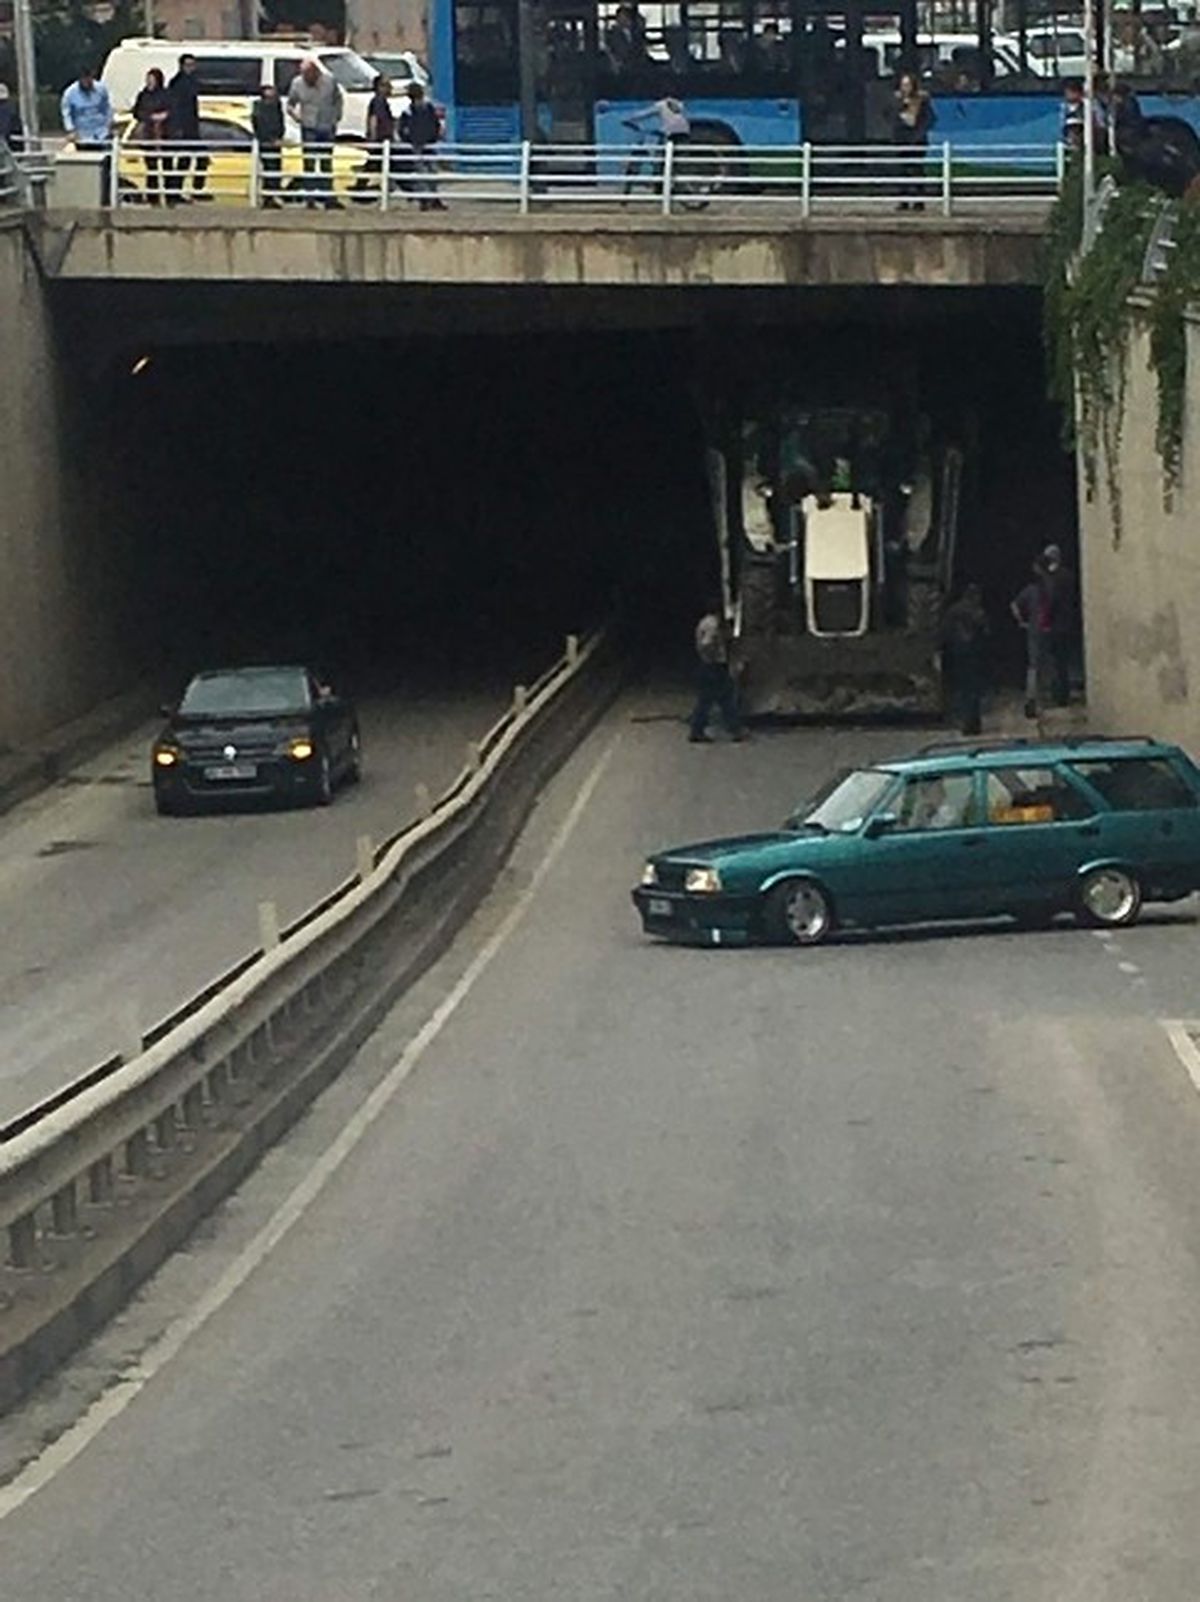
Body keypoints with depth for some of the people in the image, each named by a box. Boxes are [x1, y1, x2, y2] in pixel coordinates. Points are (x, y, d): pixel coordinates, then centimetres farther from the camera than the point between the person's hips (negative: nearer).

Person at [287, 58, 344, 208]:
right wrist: (295, 114, -18)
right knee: (309, 163, -2)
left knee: (327, 163, 10)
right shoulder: (297, 83, -6)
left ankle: (328, 197, 17)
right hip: (309, 128, -1)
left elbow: (338, 100, 10)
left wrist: (336, 118, 5)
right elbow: (290, 104, 3)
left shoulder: (330, 81, -6)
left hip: (327, 128, 1)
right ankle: (310, 198, 1)